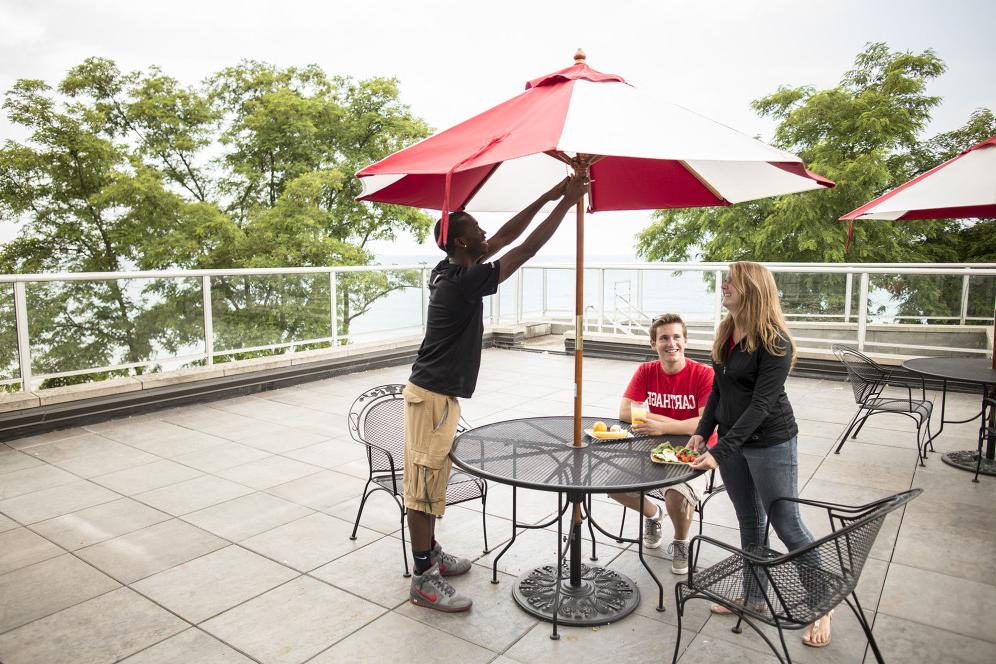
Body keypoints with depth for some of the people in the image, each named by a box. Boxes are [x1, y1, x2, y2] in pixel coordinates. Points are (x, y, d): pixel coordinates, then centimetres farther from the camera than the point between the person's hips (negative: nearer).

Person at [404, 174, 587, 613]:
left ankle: (430, 553, 32)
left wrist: (548, 197, 9)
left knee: (432, 478, 18)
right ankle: (424, 579, 7)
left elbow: (505, 237, 11)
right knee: (424, 482, -3)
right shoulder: (464, 281, -21)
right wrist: (566, 203, -13)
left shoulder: (452, 270, 6)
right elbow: (527, 249, -20)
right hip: (432, 394, -10)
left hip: (438, 391, 10)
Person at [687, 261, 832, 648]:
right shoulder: (726, 332, 4)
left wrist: (719, 452, -26)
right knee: (749, 521, 18)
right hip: (732, 441, 7)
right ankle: (753, 597, 35)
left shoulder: (774, 342, -20)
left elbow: (761, 405, -23)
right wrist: (702, 431, 0)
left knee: (787, 525, 3)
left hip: (770, 443, -7)